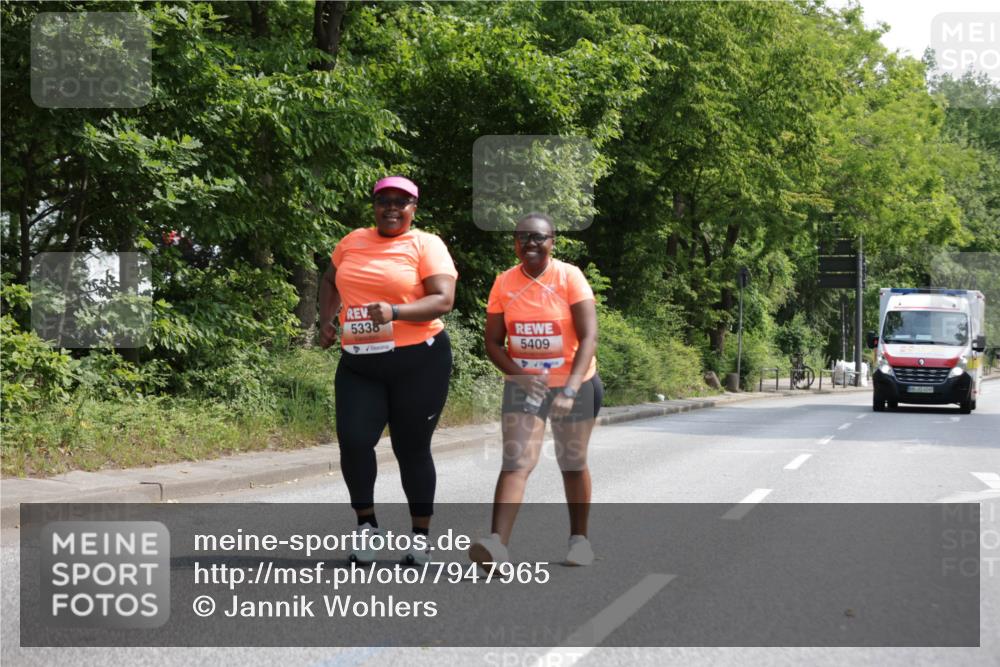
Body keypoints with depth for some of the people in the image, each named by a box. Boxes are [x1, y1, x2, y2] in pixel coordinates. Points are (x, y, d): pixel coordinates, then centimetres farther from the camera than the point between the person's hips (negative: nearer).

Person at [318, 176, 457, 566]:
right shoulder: (353, 242, 11)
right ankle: (366, 524, 10)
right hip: (358, 364, 4)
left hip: (418, 361, -3)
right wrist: (326, 321, 13)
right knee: (353, 441, -11)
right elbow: (330, 281, 29)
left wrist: (394, 312, -28)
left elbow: (443, 300, -15)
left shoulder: (426, 245, -3)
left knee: (412, 449, 4)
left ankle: (421, 534, 20)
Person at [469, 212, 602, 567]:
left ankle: (579, 537, 29)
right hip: (524, 386, 1)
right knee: (516, 463, -13)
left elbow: (589, 337, -16)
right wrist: (518, 375, -18)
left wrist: (570, 389, -27)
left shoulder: (570, 278, -11)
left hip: (574, 384, -1)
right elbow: (493, 342, 1)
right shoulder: (504, 284, -3)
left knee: (573, 464, 12)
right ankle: (497, 543, -25)